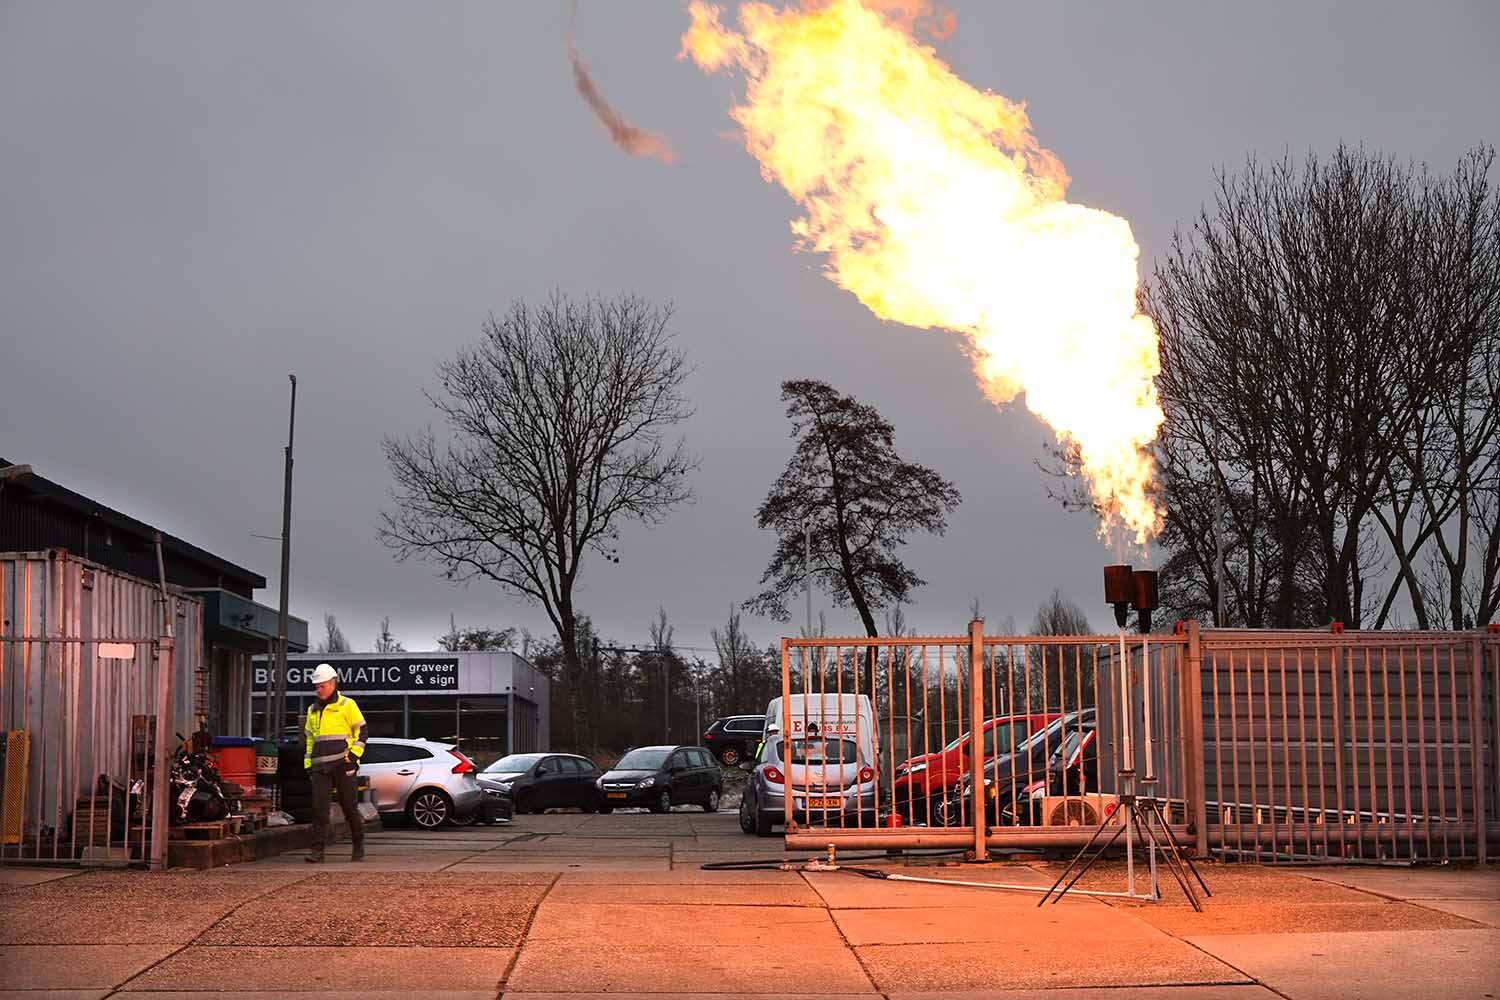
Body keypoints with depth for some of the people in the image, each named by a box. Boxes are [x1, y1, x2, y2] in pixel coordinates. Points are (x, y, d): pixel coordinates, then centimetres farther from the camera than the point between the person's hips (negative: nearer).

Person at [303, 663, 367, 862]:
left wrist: (354, 754, -10)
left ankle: (359, 846, 18)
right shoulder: (313, 710, 18)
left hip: (342, 764, -4)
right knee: (319, 807, -7)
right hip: (320, 766, 4)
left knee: (349, 806, 3)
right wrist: (308, 763, 17)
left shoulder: (347, 705, 1)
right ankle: (317, 849, -9)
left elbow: (361, 731, 0)